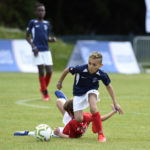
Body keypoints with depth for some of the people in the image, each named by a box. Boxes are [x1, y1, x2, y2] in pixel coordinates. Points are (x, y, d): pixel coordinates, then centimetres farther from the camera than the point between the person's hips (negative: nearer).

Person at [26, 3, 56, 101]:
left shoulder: (47, 24, 14)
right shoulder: (32, 23, 3)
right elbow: (27, 37, 4)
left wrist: (52, 39, -1)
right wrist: (33, 46, -9)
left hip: (46, 50, 4)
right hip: (37, 51, -4)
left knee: (49, 71, -3)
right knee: (41, 71, -7)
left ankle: (43, 89, 22)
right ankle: (45, 93, 3)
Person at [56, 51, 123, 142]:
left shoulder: (101, 75, -23)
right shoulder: (80, 69, -30)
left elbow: (109, 86, -3)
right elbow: (67, 70, -10)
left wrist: (115, 103, -3)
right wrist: (60, 82, 6)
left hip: (91, 91, 0)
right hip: (79, 94, 0)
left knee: (93, 109, -33)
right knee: (78, 119, -13)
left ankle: (100, 134, -21)